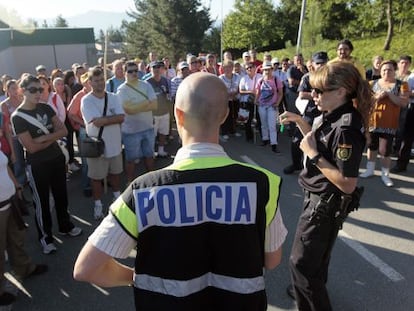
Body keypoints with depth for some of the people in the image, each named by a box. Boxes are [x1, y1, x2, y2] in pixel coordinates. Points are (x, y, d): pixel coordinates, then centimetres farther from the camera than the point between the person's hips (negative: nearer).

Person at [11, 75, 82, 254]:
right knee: (41, 202, 8)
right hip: (37, 165, -5)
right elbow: (31, 147, -18)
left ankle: (65, 226, 37)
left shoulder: (46, 108, 2)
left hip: (57, 158, 5)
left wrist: (43, 138, -16)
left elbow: (64, 131, -4)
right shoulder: (17, 117, -13)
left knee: (61, 195, 17)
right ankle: (45, 236, 26)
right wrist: (52, 137, -9)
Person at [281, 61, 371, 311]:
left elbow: (347, 185, -29)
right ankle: (312, 291, 52)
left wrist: (313, 154, -27)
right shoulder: (333, 116, -2)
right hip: (319, 198, 9)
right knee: (316, 255, 29)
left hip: (326, 205, -9)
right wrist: (299, 121, 4)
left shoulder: (347, 128, -29)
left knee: (301, 262, 5)